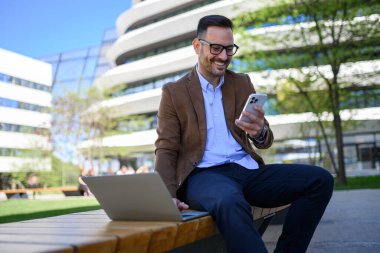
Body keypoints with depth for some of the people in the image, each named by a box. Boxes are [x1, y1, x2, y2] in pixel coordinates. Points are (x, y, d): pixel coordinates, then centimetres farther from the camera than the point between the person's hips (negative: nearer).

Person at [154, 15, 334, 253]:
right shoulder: (174, 92, 6)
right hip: (204, 174, -4)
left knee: (320, 179, -16)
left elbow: (265, 141, 13)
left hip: (248, 170, 5)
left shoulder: (242, 83, 15)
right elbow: (165, 150, 2)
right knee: (231, 203, -40)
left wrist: (260, 131, -14)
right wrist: (168, 195, -17)